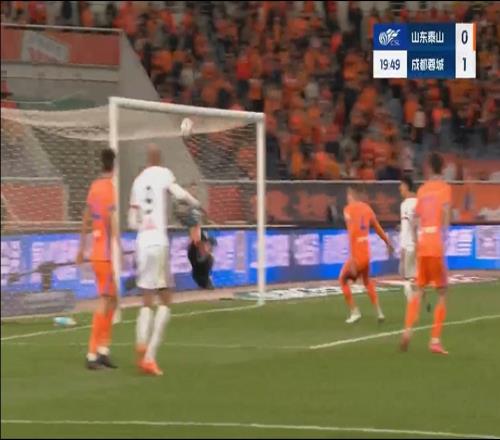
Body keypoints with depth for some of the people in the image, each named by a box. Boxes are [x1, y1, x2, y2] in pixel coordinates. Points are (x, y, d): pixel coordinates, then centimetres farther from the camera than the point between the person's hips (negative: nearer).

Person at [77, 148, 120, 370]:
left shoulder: (95, 186, 11)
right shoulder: (111, 187, -13)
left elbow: (86, 219, 18)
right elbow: (112, 220, -20)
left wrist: (82, 248, 25)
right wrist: (120, 250, -22)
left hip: (96, 252, 9)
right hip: (107, 253, -9)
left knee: (112, 299, 15)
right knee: (105, 301, -6)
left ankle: (103, 350, 14)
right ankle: (92, 354, -7)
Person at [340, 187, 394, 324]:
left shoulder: (349, 210, -10)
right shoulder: (367, 208, 8)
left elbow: (352, 233, -19)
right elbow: (378, 229, 18)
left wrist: (352, 259, -21)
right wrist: (388, 243, 35)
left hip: (357, 253, -6)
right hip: (366, 252, 6)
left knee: (343, 279, 12)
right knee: (367, 281, 25)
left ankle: (354, 312, 4)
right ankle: (379, 312, 19)